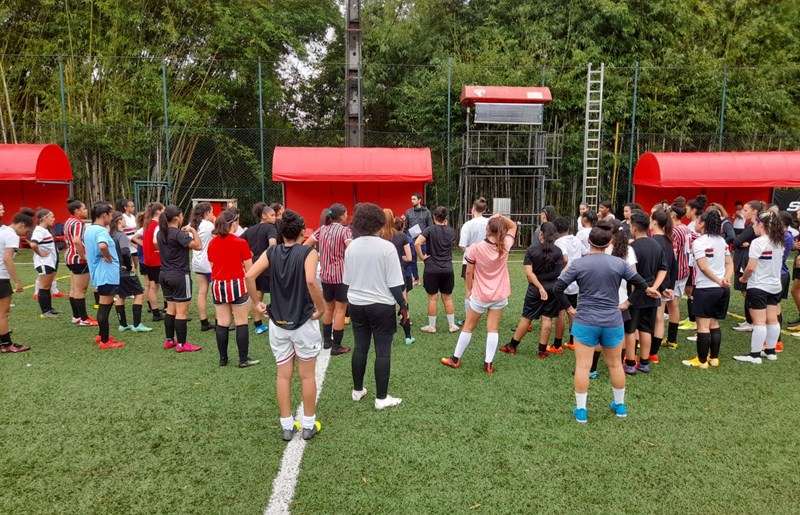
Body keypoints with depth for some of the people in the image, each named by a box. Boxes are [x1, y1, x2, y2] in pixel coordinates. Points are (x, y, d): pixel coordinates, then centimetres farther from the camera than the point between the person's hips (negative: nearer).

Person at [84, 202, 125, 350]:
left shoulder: (88, 229, 12)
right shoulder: (101, 231, -19)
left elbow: (86, 246, 29)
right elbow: (102, 245, -40)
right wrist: (108, 256, -22)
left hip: (97, 273, 10)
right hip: (107, 274, -10)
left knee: (103, 306, 20)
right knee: (105, 307, -2)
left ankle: (102, 335, 31)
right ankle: (105, 341, 5)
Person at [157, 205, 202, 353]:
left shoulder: (161, 233, 7)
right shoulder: (178, 234, -17)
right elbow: (198, 246, -23)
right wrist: (193, 231, -9)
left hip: (164, 274, 9)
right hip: (180, 275, -8)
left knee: (171, 309, 17)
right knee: (181, 311, -2)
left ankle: (169, 340, 23)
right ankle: (181, 344, 1)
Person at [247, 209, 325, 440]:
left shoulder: (271, 253, 1)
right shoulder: (308, 253, -11)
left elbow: (249, 276, -10)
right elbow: (310, 281, -28)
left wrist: (257, 303, 0)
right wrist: (321, 307, -16)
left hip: (278, 323, 4)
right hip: (304, 322, -3)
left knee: (283, 375, 13)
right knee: (307, 376, 10)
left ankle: (287, 426, 20)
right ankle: (309, 425, 20)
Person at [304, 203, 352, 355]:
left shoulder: (322, 229, 6)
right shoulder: (344, 230, -10)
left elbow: (305, 246, 5)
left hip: (325, 274, 6)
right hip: (341, 274, -6)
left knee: (328, 308, 20)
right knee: (340, 310, 2)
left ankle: (326, 340, 29)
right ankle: (336, 346, 4)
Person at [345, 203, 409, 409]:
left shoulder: (351, 247, 0)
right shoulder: (386, 247, -14)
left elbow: (347, 281, 9)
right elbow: (395, 284, -13)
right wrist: (404, 307, -2)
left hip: (356, 304, 5)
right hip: (381, 305, -5)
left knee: (360, 347, 15)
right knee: (383, 351, 3)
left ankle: (358, 390, 28)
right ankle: (381, 398, 8)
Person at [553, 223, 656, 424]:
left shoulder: (578, 264, -7)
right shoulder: (619, 263, -3)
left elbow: (557, 288, -8)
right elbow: (637, 280, 11)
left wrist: (568, 307, 6)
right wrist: (649, 289, 33)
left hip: (585, 321, -2)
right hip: (613, 321, 3)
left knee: (583, 366, 4)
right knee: (615, 364, 19)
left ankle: (581, 410, 8)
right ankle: (620, 405, 34)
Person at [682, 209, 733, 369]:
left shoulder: (698, 242, -12)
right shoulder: (721, 240, 10)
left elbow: (703, 267, -19)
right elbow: (729, 263, 8)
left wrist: (718, 281, -11)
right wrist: (725, 280, -4)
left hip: (705, 288, -7)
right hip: (722, 289, 8)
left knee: (703, 326, 0)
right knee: (714, 324, 17)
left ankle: (702, 361, 5)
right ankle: (714, 358, 22)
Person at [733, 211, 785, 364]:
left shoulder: (758, 242, -18)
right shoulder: (779, 243, 7)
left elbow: (751, 267, -20)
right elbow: (777, 263, 16)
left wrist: (743, 278, -4)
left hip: (758, 287, -8)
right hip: (775, 286, 8)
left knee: (759, 322, -5)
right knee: (772, 320, 13)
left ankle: (755, 354, -1)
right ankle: (770, 351, 23)